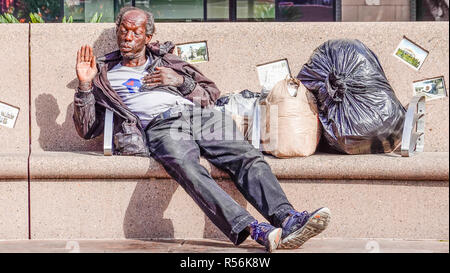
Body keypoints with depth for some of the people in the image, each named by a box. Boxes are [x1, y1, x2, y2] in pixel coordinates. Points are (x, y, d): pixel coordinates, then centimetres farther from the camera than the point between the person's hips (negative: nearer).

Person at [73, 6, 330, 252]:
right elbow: (87, 129, 20)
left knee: (248, 157, -25)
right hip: (159, 126, -4)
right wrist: (84, 85, 7)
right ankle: (253, 230, -54)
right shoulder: (104, 73, 26)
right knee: (187, 168, -37)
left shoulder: (165, 59, 32)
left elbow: (212, 93, 29)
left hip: (200, 115, 4)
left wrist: (181, 81, 10)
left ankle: (286, 218, -42)